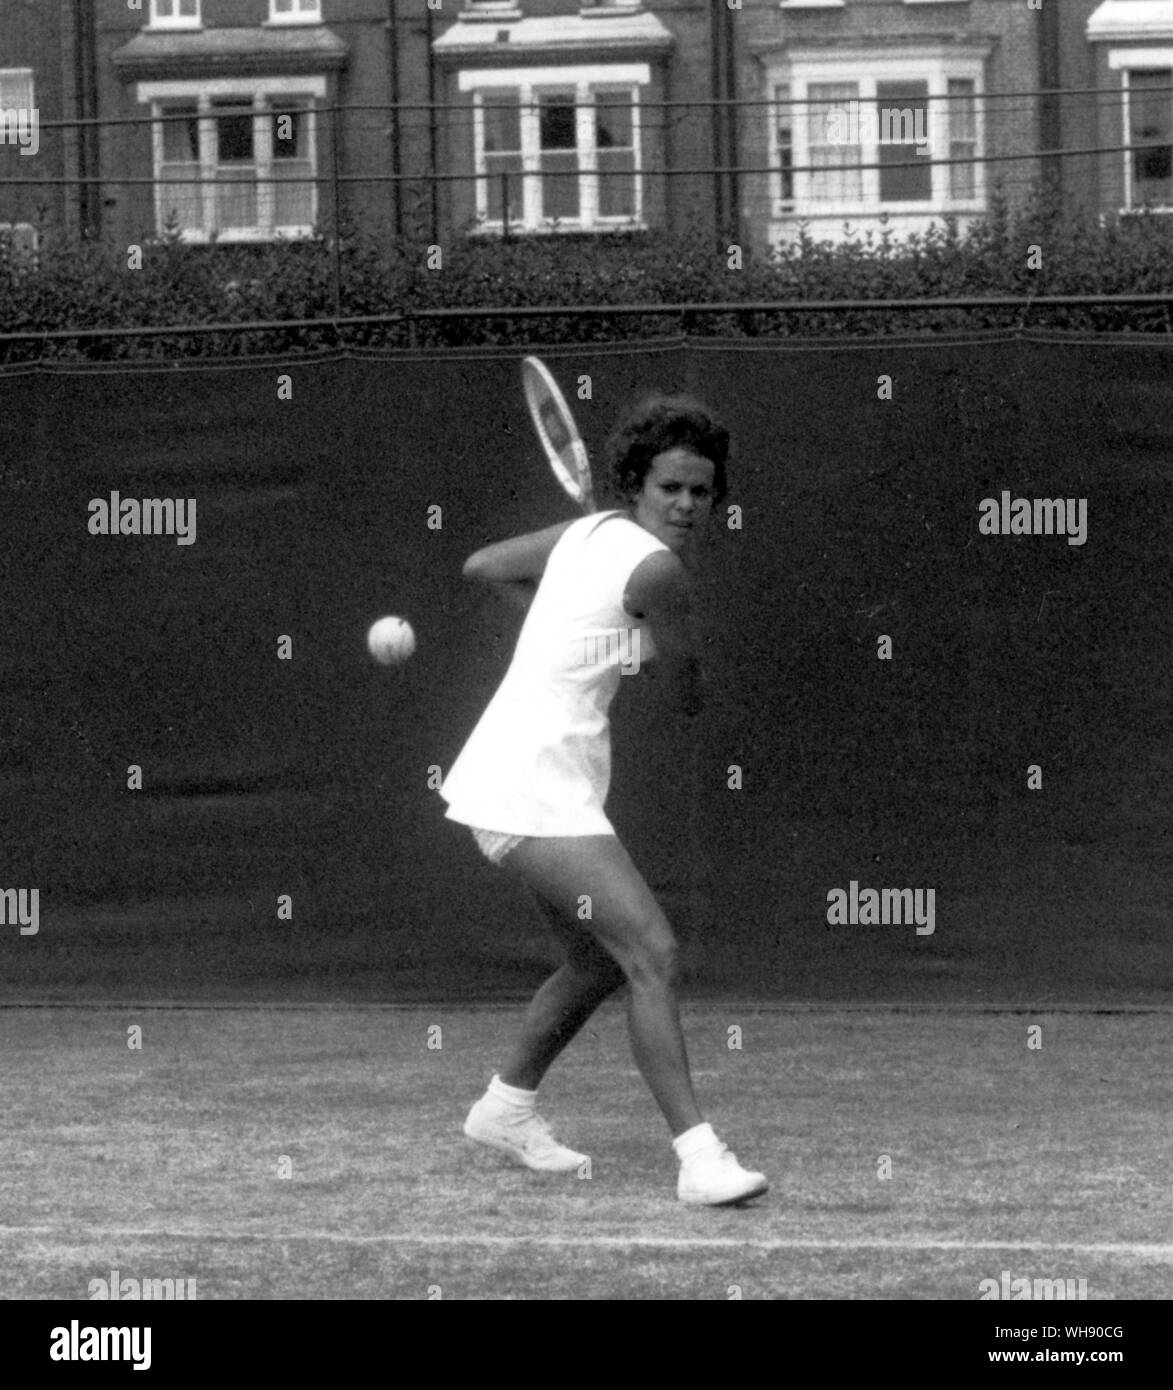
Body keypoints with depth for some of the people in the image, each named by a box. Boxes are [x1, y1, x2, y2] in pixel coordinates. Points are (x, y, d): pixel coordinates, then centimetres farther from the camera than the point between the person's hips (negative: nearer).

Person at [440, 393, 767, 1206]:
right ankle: (699, 1156, -27)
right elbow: (690, 695, -2)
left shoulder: (591, 532, 10)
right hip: (536, 792, -10)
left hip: (532, 777, 10)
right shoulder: (655, 569, -16)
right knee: (654, 955, -19)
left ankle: (507, 1108, 40)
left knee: (601, 962, 23)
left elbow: (484, 566, 26)